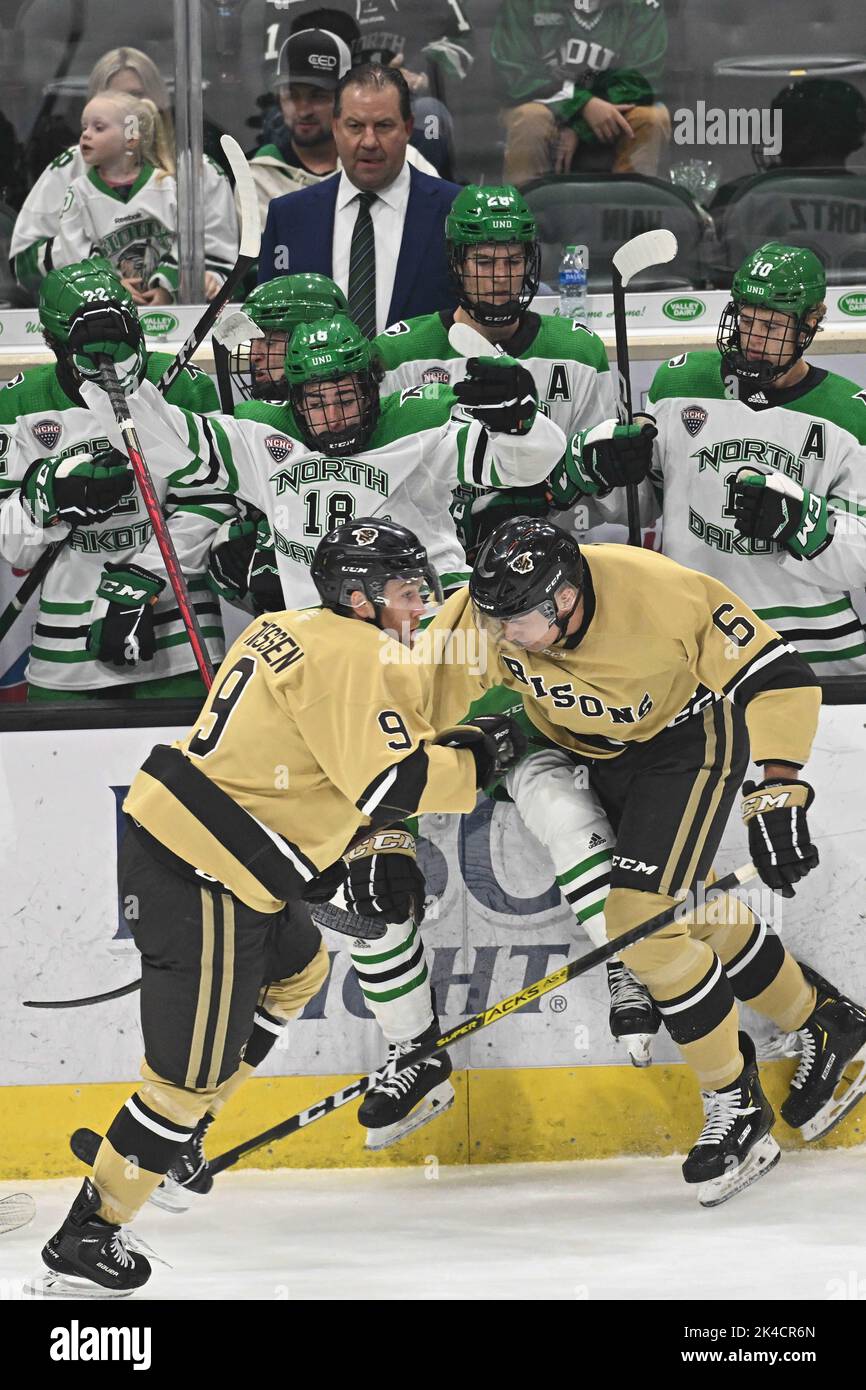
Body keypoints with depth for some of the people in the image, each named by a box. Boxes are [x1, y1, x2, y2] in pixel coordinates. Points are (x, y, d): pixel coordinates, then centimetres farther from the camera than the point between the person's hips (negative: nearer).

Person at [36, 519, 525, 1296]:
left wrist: (377, 851, 13)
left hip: (167, 836, 10)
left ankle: (178, 1130, 31)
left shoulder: (292, 633, 17)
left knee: (298, 971, 30)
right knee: (193, 1068, -4)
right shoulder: (351, 657, -14)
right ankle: (86, 1241, 2)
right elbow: (393, 782, -21)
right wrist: (480, 760, -5)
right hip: (201, 879, -10)